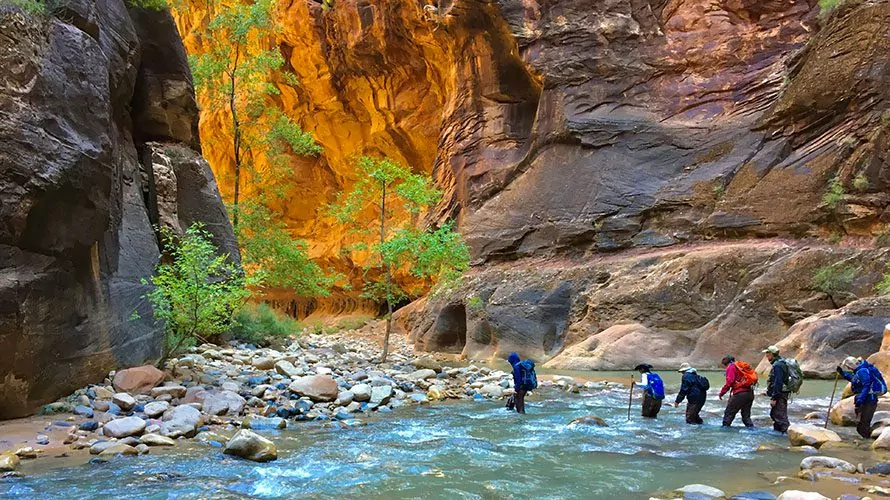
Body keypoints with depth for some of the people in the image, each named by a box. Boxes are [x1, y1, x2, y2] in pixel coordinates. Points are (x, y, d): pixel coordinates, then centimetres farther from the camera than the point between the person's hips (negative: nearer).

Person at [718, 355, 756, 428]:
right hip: (750, 393, 8)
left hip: (740, 394, -8)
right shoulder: (742, 366, 23)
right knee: (746, 414, 15)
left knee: (729, 412, 2)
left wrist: (721, 393, -7)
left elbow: (729, 382, -13)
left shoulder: (731, 367, 0)